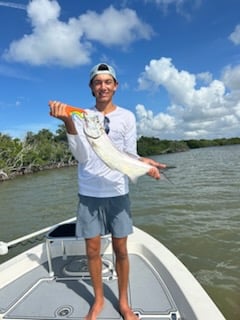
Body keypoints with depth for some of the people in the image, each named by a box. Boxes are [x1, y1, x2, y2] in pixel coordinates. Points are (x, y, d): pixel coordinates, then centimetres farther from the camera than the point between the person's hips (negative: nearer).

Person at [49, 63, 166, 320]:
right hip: (89, 193, 1)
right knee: (92, 250, 11)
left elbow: (130, 156, -2)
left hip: (117, 192, 0)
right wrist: (68, 123, -23)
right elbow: (82, 156, -11)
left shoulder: (127, 116, 2)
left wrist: (143, 162, -23)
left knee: (120, 250, 9)